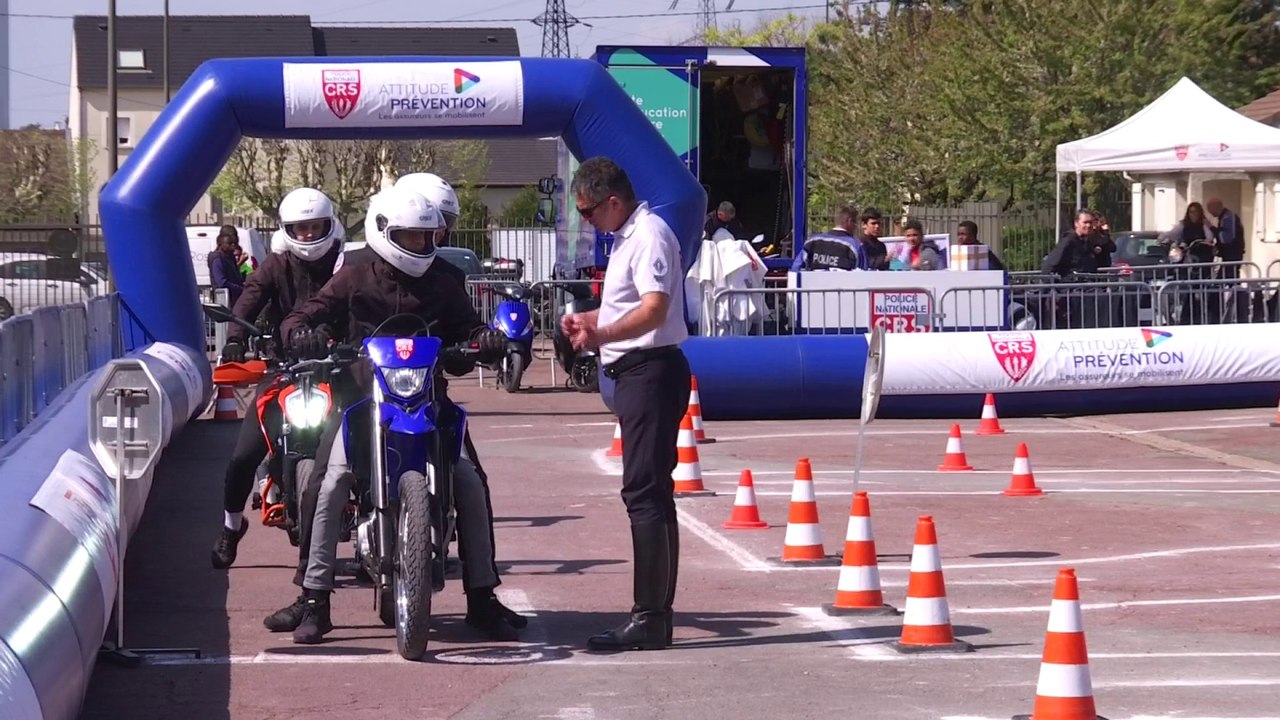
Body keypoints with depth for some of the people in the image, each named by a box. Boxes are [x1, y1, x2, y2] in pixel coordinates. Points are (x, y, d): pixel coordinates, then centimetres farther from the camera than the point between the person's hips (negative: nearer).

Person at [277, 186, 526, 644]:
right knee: (334, 479, -24)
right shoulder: (354, 279, 2)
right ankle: (314, 598, -18)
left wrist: (487, 338, -15)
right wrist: (301, 333, -25)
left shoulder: (442, 283, 9)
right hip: (363, 397, -2)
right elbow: (302, 317, 0)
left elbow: (466, 328, 10)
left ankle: (482, 598, -2)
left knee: (469, 482, -12)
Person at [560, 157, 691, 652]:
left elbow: (655, 309, -26)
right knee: (650, 494, 12)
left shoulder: (649, 235, -13)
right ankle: (656, 614, 16)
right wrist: (591, 320, 19)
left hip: (651, 370, -11)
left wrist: (601, 335, -37)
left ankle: (650, 619, -15)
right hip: (637, 373, 11)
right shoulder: (629, 237, 20)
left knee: (645, 493, -13)